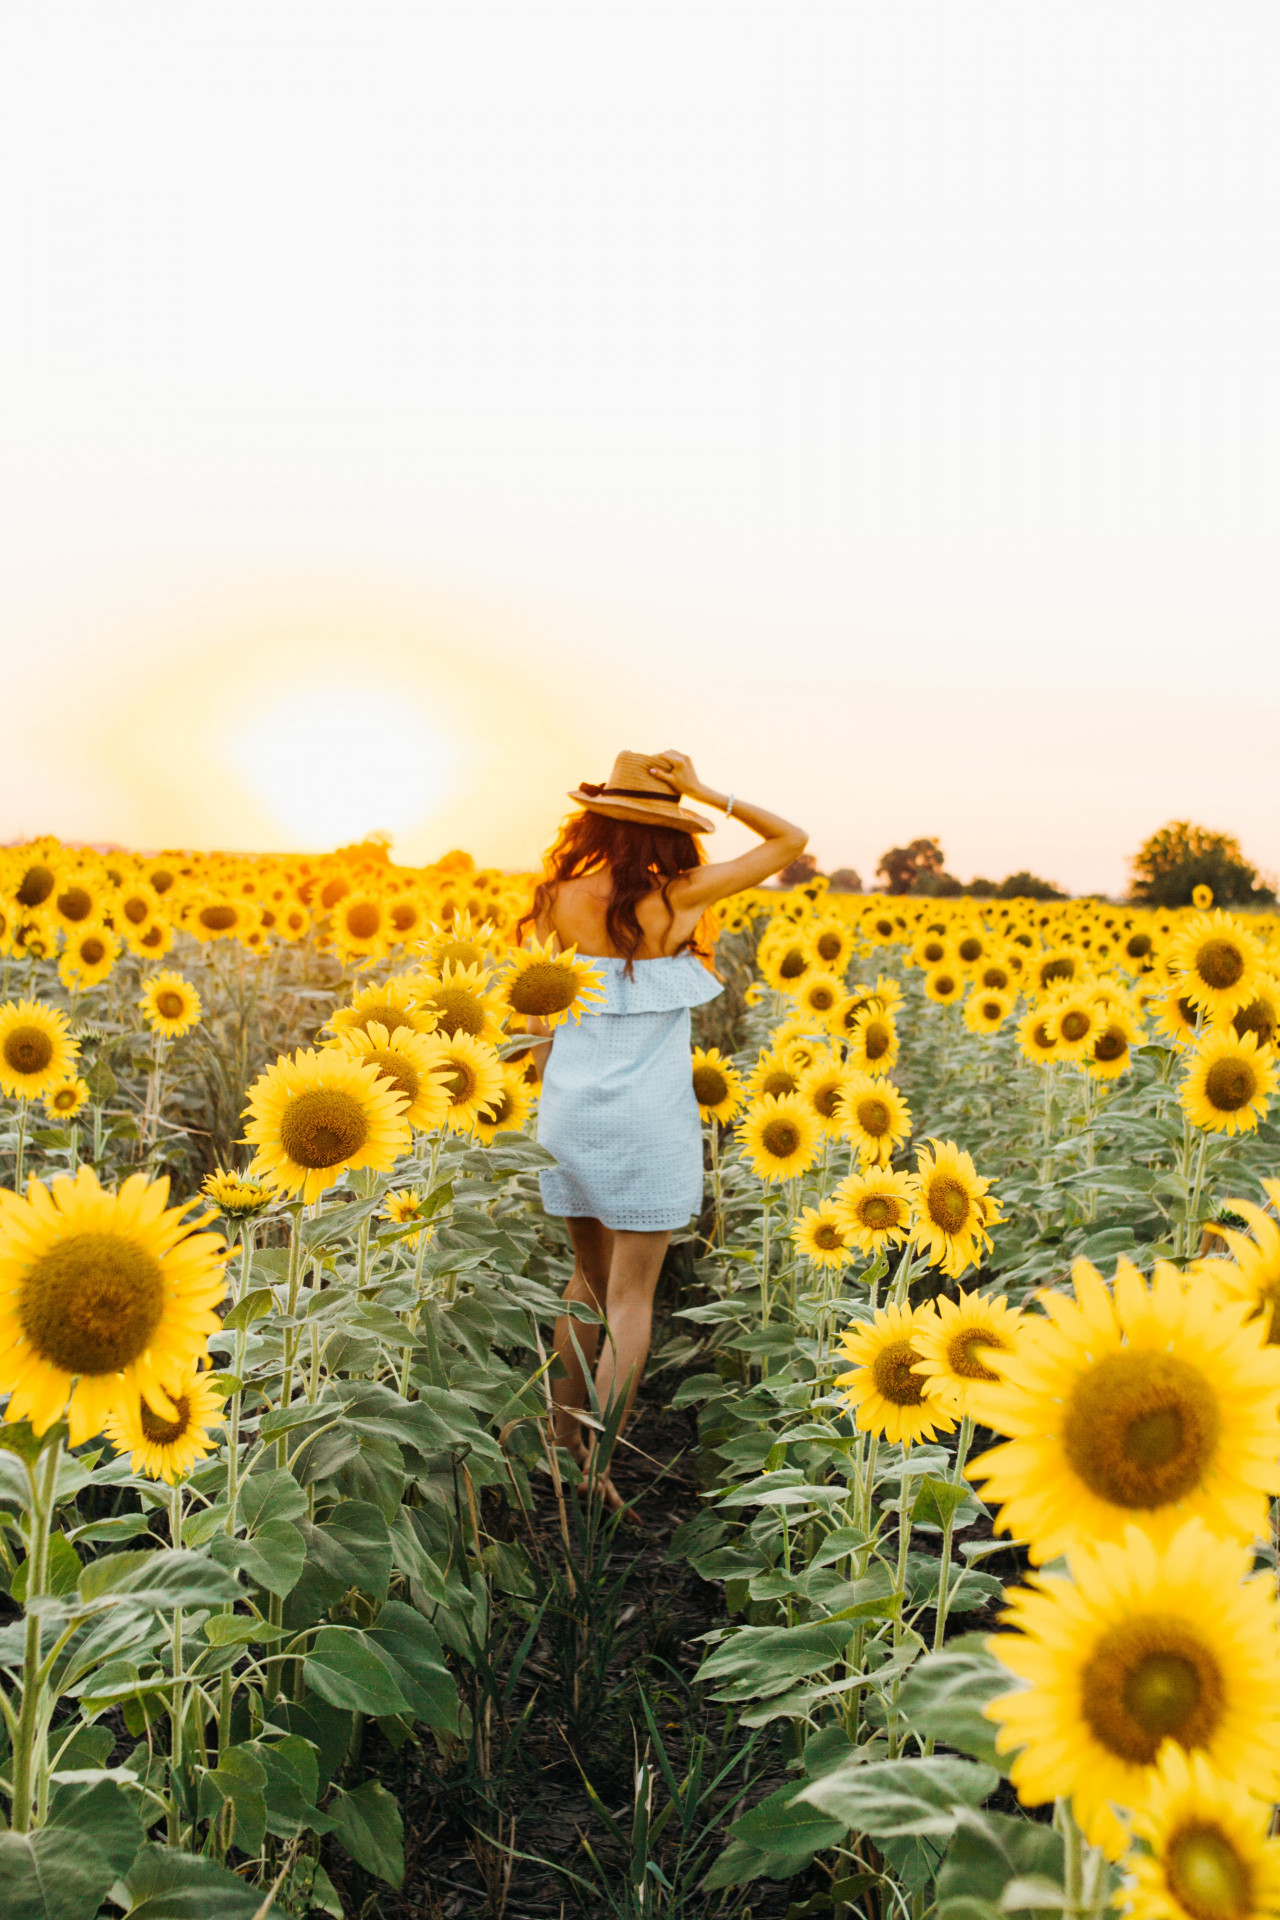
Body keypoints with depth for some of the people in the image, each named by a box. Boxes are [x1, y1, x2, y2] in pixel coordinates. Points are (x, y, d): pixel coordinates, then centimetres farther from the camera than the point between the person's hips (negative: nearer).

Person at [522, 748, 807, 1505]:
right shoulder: (684, 896, -8)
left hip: (571, 1112, 3)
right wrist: (707, 793, -2)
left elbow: (540, 1015, 1)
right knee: (631, 1297, 4)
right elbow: (792, 840, 4)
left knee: (590, 1274, 21)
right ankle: (599, 1465, 1)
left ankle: (563, 1434, 31)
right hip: (649, 1123, -3)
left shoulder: (561, 901, -3)